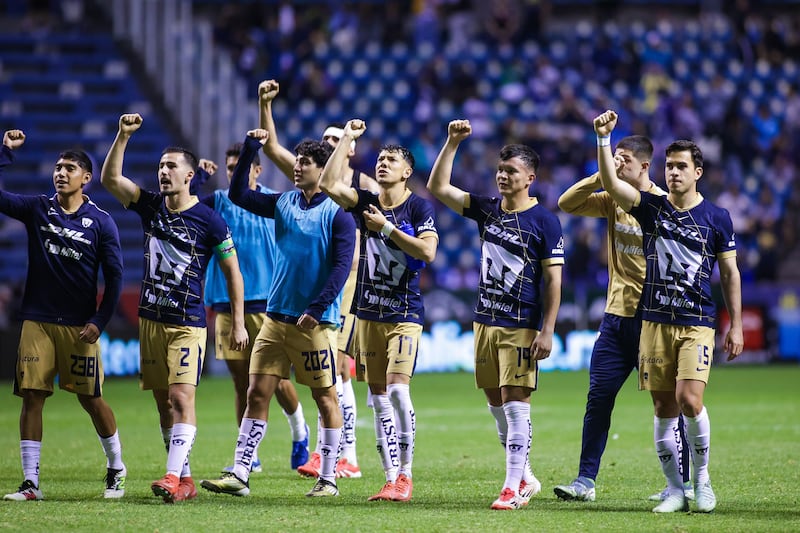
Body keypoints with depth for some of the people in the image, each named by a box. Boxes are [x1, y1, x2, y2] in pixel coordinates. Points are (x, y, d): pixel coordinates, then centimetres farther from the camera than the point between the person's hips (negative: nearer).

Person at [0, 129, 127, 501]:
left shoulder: (100, 222, -1)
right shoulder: (37, 209, 5)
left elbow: (114, 275, 0)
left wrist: (100, 321, -7)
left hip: (79, 326, -2)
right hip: (37, 321, 2)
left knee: (91, 399, 2)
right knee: (31, 397, -3)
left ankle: (116, 468, 23)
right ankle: (30, 482, 0)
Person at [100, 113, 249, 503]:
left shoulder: (209, 221, -7)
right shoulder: (150, 206, 6)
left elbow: (232, 271, -1)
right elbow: (110, 179, -3)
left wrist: (238, 323, -3)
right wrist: (123, 136, -14)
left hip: (188, 322, -6)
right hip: (151, 319, 6)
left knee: (181, 397, -15)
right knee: (163, 401, 7)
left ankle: (174, 478, -21)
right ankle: (184, 480, 12)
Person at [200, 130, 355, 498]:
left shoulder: (337, 213, -7)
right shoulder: (284, 203, 10)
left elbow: (342, 266, -13)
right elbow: (238, 195, 12)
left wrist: (316, 309, -20)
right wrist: (250, 150, 4)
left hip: (316, 321, -6)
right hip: (276, 316, 6)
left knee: (325, 397, 2)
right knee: (257, 393, 0)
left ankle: (328, 479, 11)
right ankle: (239, 475, 0)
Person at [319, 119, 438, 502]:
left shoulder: (419, 207, -5)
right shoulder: (366, 204, 7)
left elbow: (428, 251, -17)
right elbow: (329, 184, -7)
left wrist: (387, 229, -15)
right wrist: (347, 138, -4)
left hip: (405, 314, -5)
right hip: (368, 312, 5)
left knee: (397, 388, -17)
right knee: (379, 397, 4)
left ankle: (405, 474, -7)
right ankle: (392, 480, 8)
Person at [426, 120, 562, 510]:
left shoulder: (544, 221, -7)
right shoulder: (486, 210, 9)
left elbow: (553, 279, -8)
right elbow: (438, 187, 7)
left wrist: (547, 330, -14)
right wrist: (452, 143, -3)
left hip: (522, 327, -7)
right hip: (485, 321, 7)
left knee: (515, 405, -8)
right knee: (496, 404, 11)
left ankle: (513, 488, -6)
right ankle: (525, 478, 22)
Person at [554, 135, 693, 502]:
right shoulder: (613, 201, 9)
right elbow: (566, 203, 4)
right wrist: (599, 177, -8)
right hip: (616, 316, 6)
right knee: (598, 397, 2)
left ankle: (683, 483, 9)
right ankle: (586, 481, 6)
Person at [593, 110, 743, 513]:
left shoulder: (716, 218, 3)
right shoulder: (651, 208, 5)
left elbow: (730, 273, 7)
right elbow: (610, 183, -10)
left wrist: (736, 326, 4)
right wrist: (603, 138, -23)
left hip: (698, 324, -2)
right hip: (655, 322, 2)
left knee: (689, 401, -17)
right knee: (664, 409, 3)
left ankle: (702, 479, 3)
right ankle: (675, 490, 12)